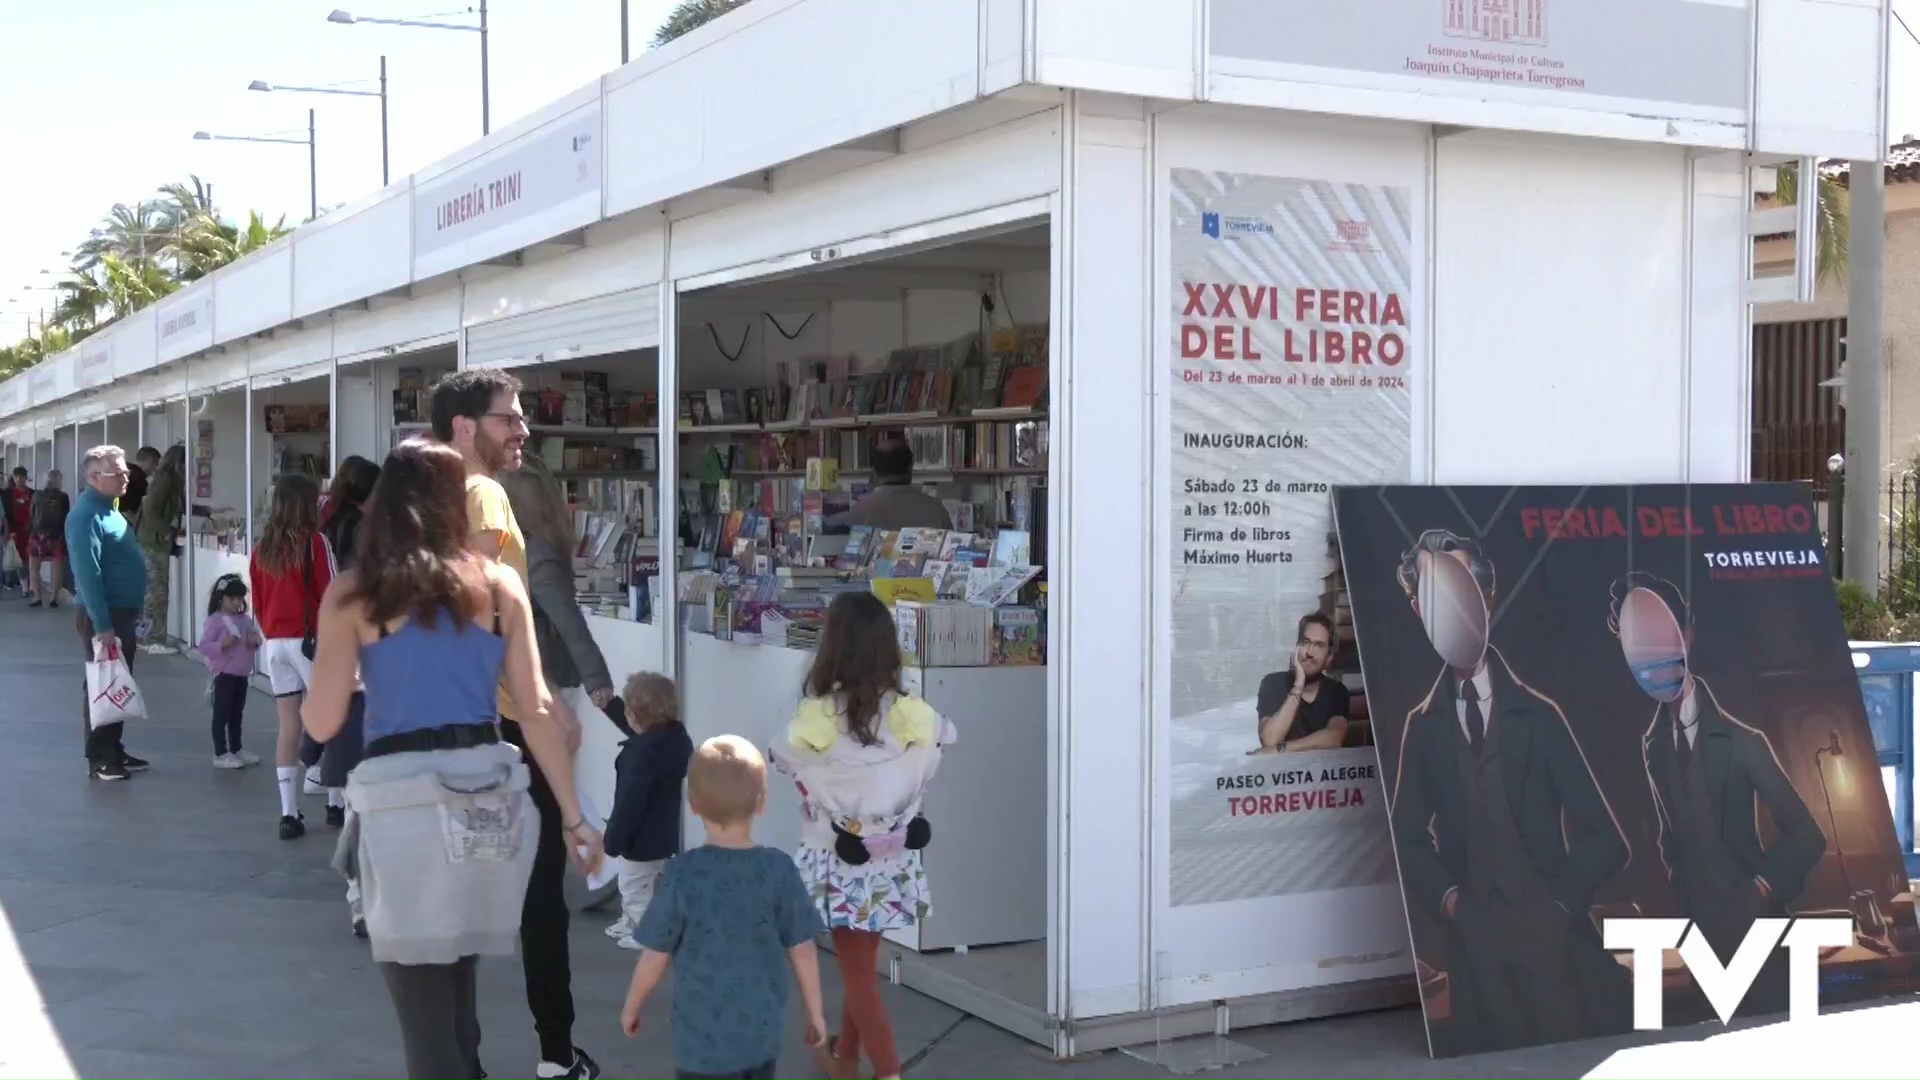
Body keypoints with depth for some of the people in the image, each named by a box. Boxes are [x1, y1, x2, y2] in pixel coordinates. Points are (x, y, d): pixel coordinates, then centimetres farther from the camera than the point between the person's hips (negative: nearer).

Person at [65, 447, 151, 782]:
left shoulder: (109, 509, 13)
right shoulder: (87, 515, -18)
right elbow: (88, 574, -24)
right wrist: (101, 625, -27)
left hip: (122, 612, 9)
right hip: (103, 615, -9)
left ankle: (115, 750, 24)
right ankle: (98, 759, 5)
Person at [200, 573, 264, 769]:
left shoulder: (246, 619, 9)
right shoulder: (216, 620, -10)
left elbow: (256, 637, 16)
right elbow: (204, 646, -14)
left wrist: (255, 641, -6)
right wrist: (223, 644, -28)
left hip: (242, 674, 7)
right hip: (224, 674, -7)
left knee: (237, 714, 16)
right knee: (222, 714, -2)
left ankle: (237, 749, 26)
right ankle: (221, 754, 0)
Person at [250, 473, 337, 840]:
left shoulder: (262, 548, 5)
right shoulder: (314, 542, -10)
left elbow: (258, 602, 10)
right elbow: (330, 595, -9)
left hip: (275, 643, 5)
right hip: (311, 641, -5)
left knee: (288, 728, 5)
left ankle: (289, 814, 3)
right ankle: (337, 804, 13)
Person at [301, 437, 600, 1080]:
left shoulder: (352, 595, 0)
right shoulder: (500, 585, 5)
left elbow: (321, 724, -1)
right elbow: (536, 711, 4)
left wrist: (328, 661, 19)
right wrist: (573, 815, 9)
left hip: (403, 796, -3)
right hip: (488, 793, 3)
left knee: (423, 1008, 7)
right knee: (457, 990, 22)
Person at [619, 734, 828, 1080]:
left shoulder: (682, 874, -16)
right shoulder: (778, 869, -11)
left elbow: (655, 956, -8)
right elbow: (803, 950, -4)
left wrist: (631, 1006, 10)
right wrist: (815, 1012, 10)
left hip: (704, 1039, -3)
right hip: (763, 1033, 3)